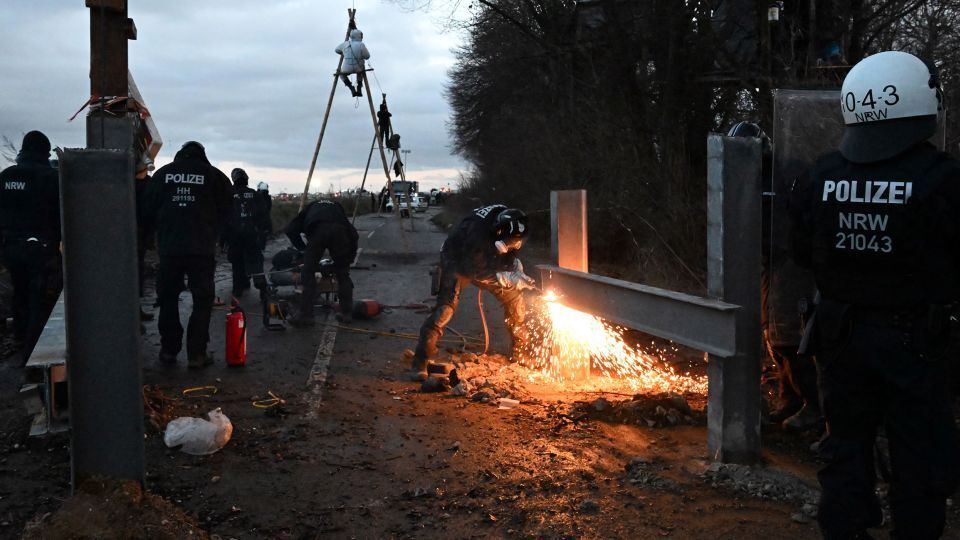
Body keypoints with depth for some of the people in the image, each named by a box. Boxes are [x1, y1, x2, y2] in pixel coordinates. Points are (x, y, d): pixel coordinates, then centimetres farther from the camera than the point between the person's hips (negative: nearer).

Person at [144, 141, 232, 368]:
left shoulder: (162, 173, 6)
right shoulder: (213, 175, 0)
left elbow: (150, 209, 10)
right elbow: (226, 212, 1)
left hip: (168, 248, 2)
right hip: (202, 249, -2)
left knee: (168, 299, 15)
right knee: (202, 300, 5)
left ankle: (168, 350, 19)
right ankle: (196, 353, 1)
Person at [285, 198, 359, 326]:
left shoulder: (310, 208, 39)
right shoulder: (337, 207, 42)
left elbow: (290, 230, 23)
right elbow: (354, 234, 28)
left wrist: (303, 248, 31)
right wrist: (349, 259, 36)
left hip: (317, 230, -2)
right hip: (339, 230, 2)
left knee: (308, 274, 9)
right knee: (343, 274, 18)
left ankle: (306, 315, 7)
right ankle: (347, 313, 22)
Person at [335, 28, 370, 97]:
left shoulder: (345, 44, 3)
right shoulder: (361, 45, -8)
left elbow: (336, 50, 20)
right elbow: (367, 56, 2)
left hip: (347, 69, 1)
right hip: (358, 68, -1)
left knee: (342, 74, 34)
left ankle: (352, 88, 10)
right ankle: (359, 89, 21)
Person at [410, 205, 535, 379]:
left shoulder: (508, 224, -19)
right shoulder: (477, 234, -41)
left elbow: (508, 256, -1)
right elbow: (474, 272, -31)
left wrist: (516, 270, -20)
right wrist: (505, 277, -36)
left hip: (483, 262, 7)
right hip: (456, 262, -7)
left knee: (513, 295, 4)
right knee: (446, 306, -23)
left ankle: (520, 345, 25)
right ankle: (419, 362, -20)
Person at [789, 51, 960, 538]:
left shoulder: (819, 178, -5)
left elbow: (803, 254, 5)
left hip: (841, 333, 4)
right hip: (913, 338, -4)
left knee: (846, 443, 16)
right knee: (919, 454, 10)